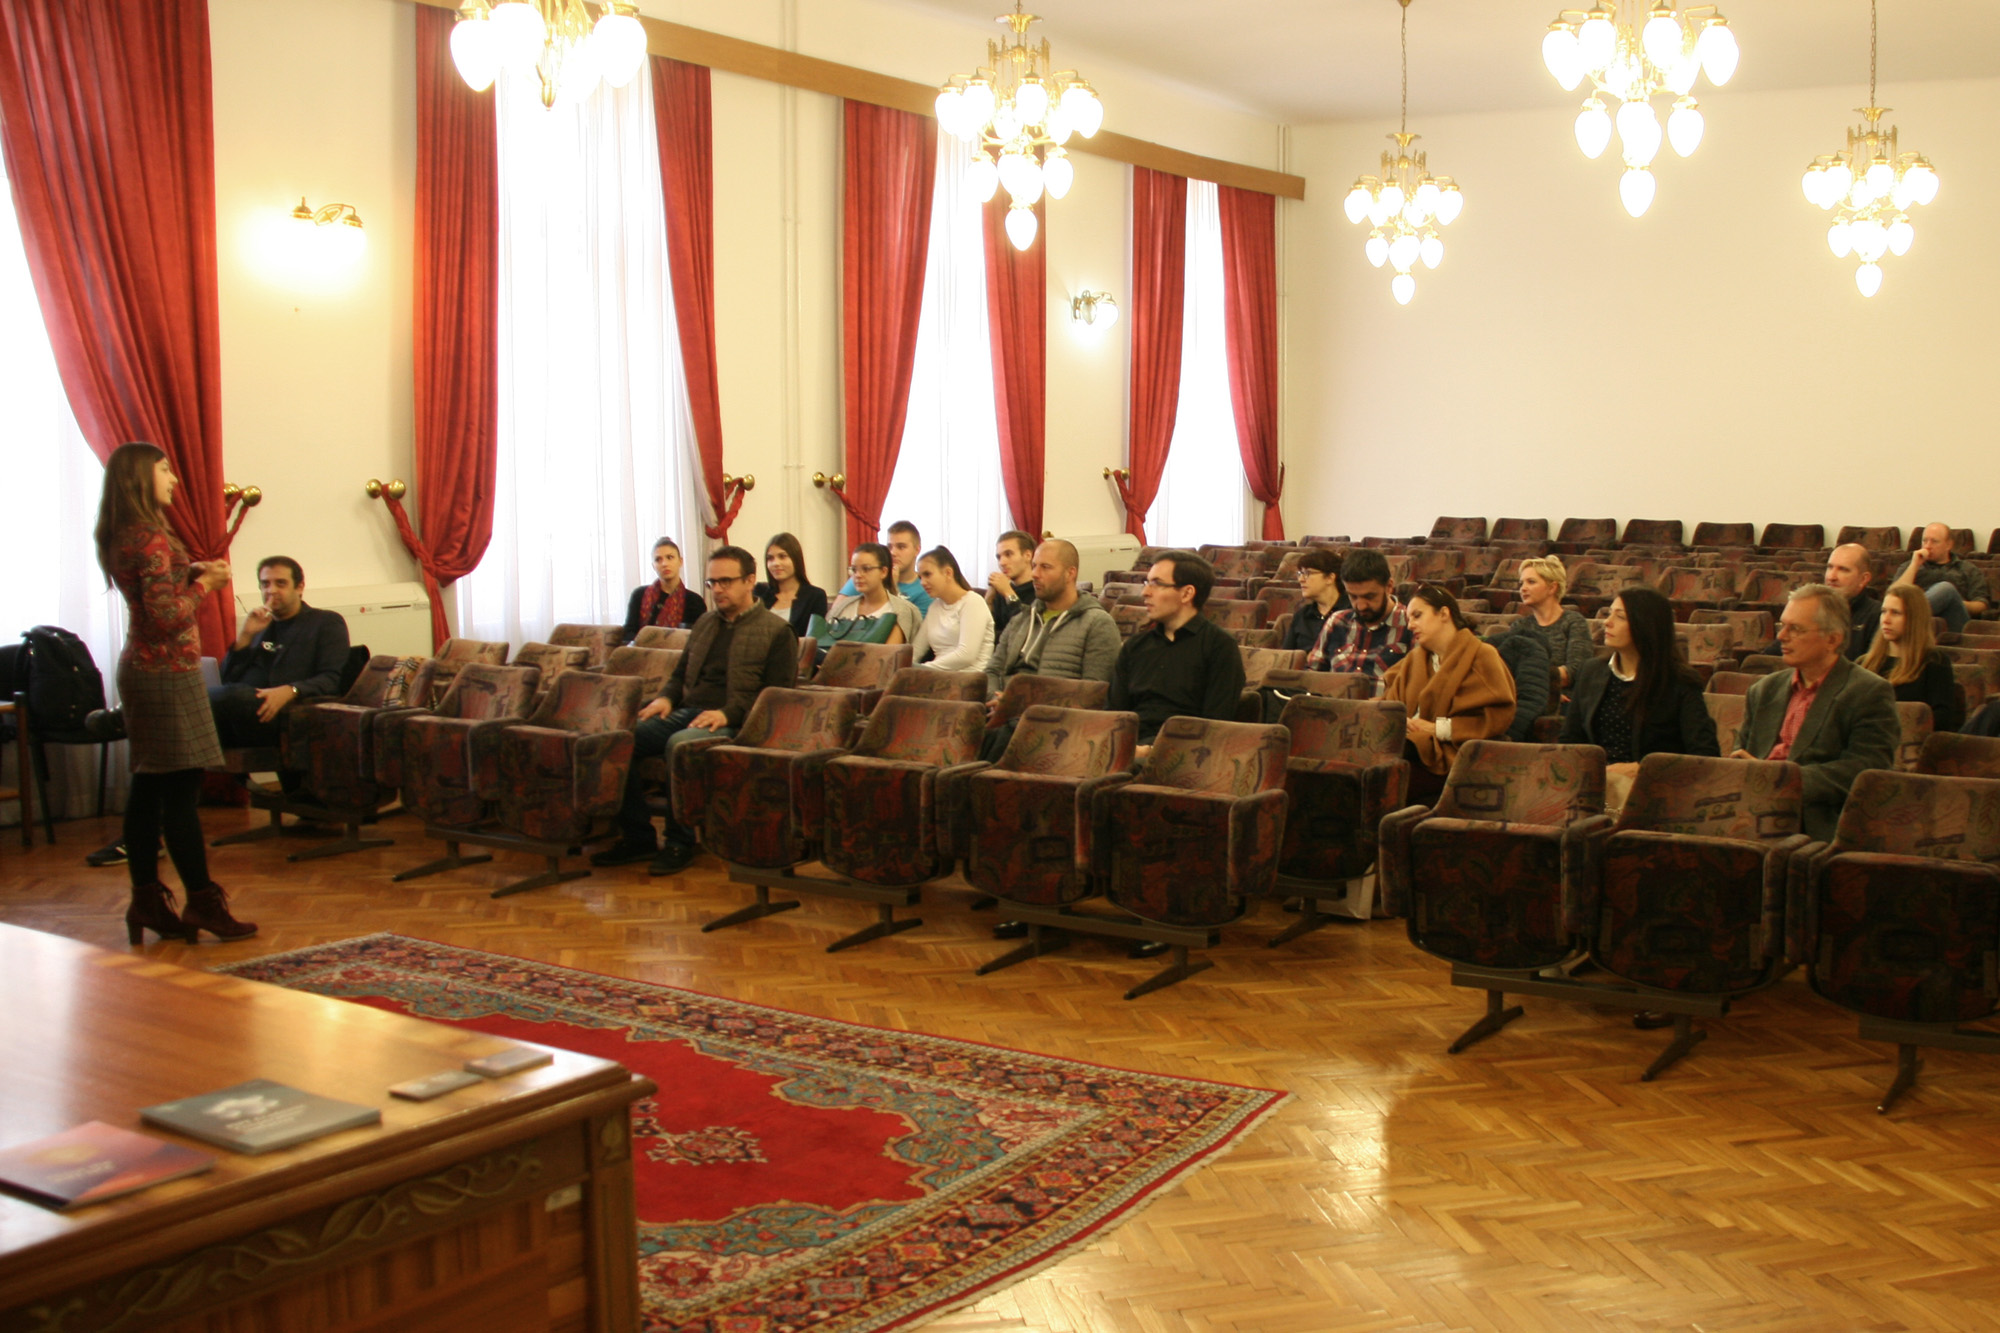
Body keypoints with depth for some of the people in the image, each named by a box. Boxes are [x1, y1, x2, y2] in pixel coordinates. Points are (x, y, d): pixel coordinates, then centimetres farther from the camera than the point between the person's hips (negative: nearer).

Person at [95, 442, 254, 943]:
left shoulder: (121, 537, 12)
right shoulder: (151, 539, -17)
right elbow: (167, 615, -21)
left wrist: (191, 572, 9)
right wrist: (205, 583, -8)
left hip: (140, 669, 10)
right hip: (169, 671, -10)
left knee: (148, 787, 11)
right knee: (182, 791, -5)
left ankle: (147, 900, 16)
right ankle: (202, 902, 0)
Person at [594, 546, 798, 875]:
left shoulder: (776, 631, 2)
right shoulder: (705, 624, 24)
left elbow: (779, 694, -6)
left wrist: (729, 713, -19)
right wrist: (666, 697, 7)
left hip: (732, 723, -7)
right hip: (685, 712, 7)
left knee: (680, 744, -38)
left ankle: (679, 842, -23)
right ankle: (636, 837, -9)